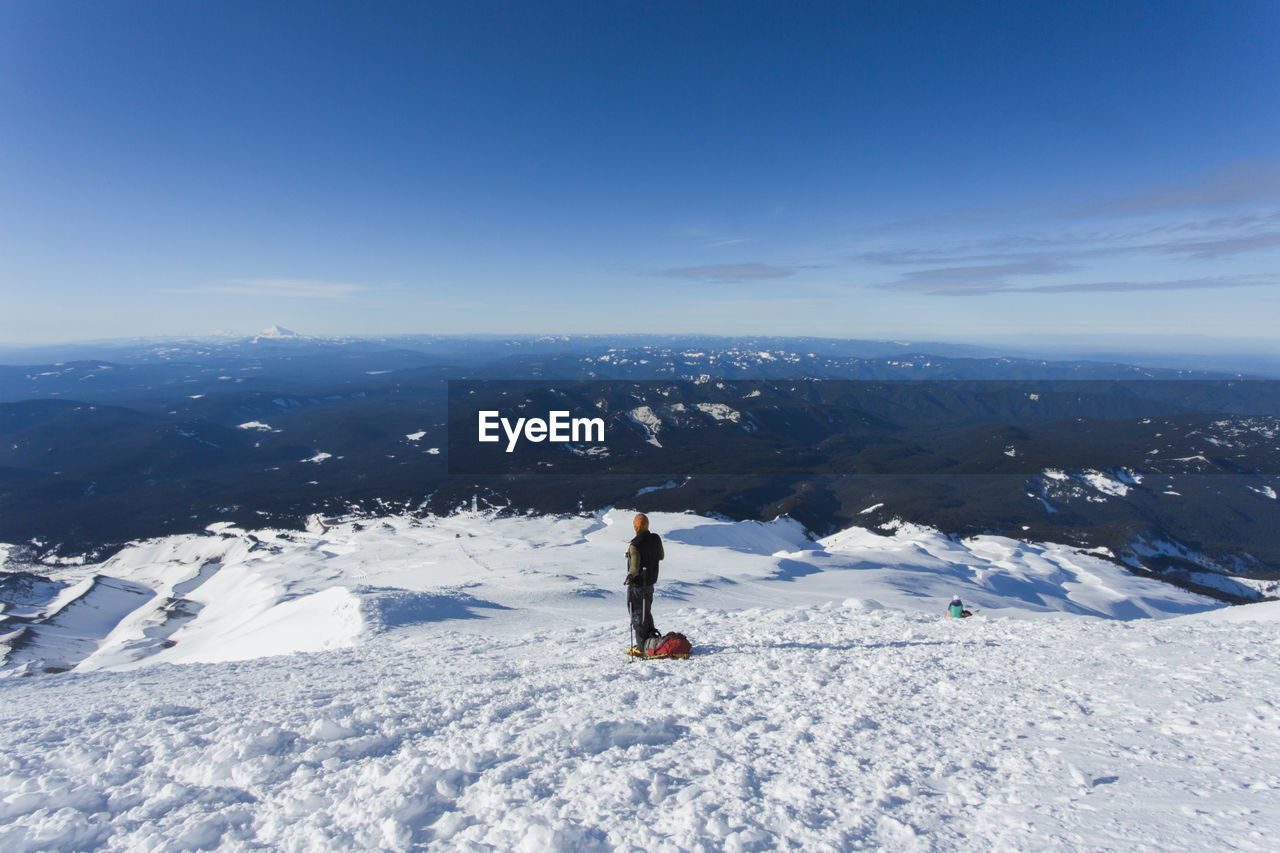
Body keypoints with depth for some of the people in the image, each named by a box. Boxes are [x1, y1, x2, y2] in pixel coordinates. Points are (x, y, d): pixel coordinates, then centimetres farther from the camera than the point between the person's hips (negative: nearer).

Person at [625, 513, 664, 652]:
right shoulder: (656, 539, -4)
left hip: (637, 585, -6)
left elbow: (634, 568, -29)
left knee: (637, 614, 4)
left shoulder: (634, 545, -23)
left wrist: (630, 575, -15)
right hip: (650, 583, 6)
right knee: (647, 612, 21)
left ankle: (642, 646, 8)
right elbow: (661, 557, 13)